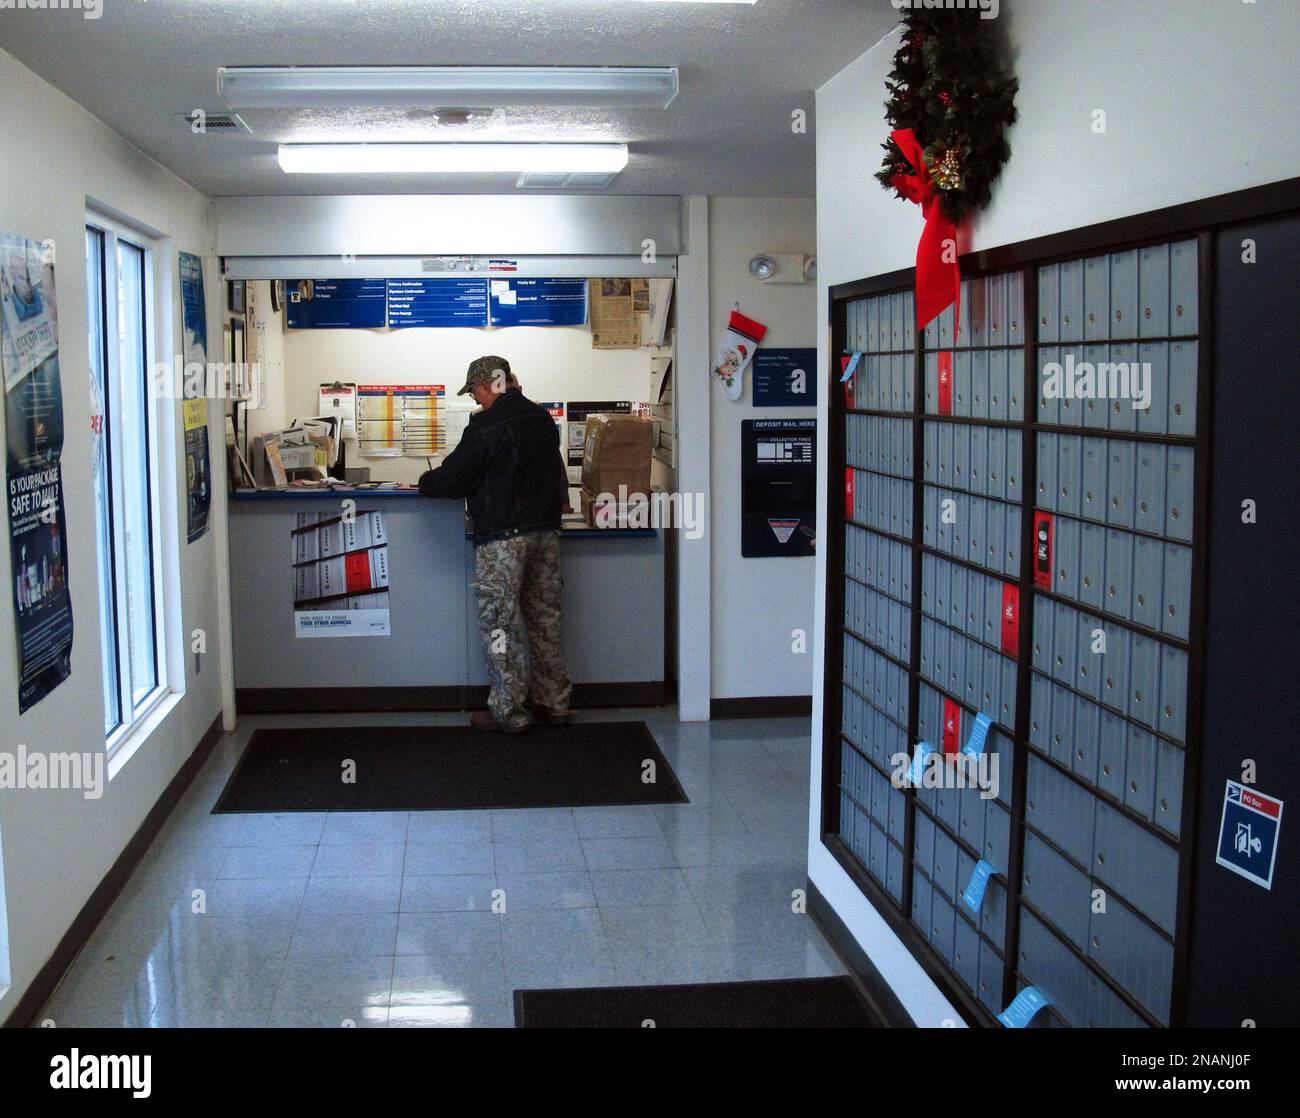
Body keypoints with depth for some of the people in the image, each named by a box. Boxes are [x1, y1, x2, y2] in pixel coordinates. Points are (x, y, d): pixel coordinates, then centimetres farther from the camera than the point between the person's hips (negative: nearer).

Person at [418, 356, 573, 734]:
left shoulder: (487, 426, -14)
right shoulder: (543, 419, 11)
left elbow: (451, 478, -11)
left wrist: (425, 482, 8)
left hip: (503, 536, -8)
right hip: (546, 531, 8)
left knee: (500, 624, 0)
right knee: (545, 618, 14)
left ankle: (508, 712, 4)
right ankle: (553, 702, 20)